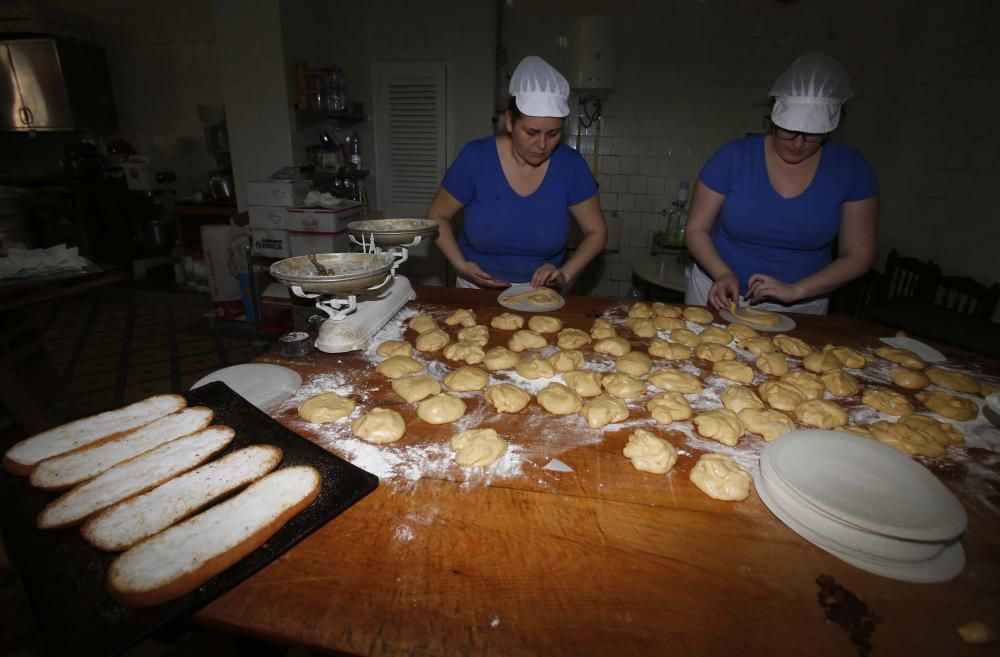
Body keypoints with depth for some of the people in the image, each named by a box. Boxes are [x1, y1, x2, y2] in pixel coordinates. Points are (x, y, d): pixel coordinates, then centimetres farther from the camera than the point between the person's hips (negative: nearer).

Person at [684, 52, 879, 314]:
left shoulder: (850, 168, -6)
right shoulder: (735, 156, -11)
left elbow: (858, 255, -3)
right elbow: (696, 229, -8)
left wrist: (795, 290, -18)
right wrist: (723, 274, -25)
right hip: (721, 296, -1)